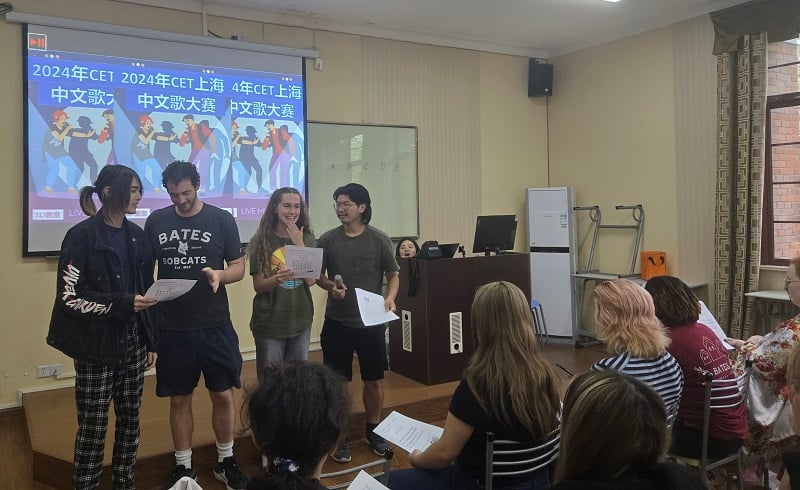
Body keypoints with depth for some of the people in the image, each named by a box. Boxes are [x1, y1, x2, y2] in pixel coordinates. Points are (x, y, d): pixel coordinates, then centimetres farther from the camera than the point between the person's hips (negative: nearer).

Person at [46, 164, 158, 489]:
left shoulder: (135, 236, 9)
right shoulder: (82, 236, -11)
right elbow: (69, 296, -14)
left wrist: (151, 341, 11)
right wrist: (123, 304, -20)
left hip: (132, 342, 6)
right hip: (96, 346, -6)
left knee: (130, 420, 12)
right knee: (93, 426, 1)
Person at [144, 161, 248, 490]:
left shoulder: (222, 220, -2)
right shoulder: (156, 222, 3)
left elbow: (239, 267, 1)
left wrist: (219, 274, -20)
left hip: (215, 325, -1)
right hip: (172, 327, 1)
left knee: (223, 394, 6)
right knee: (179, 399, 10)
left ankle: (225, 461, 26)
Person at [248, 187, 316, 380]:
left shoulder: (308, 239, 0)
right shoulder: (261, 240, -6)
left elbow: (311, 280, -10)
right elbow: (258, 285, -8)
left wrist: (299, 244, -15)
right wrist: (277, 279, -28)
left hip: (301, 321, 3)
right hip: (269, 323, -2)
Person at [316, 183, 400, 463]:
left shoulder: (378, 240, -4)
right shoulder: (328, 239, -1)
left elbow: (393, 275, 2)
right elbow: (318, 275, 7)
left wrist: (389, 299, -16)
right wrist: (331, 286, -14)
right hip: (337, 322, 0)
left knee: (374, 380, 11)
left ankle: (373, 431, 32)